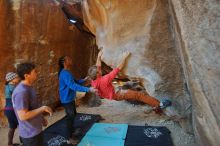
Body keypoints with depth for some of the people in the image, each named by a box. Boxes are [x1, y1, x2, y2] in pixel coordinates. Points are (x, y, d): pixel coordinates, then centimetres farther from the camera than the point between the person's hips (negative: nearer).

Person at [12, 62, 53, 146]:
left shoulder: (28, 88, 4)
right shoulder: (21, 92, -27)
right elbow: (23, 116, -29)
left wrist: (41, 118, 15)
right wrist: (43, 108, -23)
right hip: (30, 134, -9)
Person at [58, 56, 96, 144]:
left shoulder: (67, 72, 8)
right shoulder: (65, 73, -25)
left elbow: (75, 82, 19)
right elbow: (73, 86, -36)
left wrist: (84, 80, 6)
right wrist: (88, 89, -41)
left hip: (70, 98, 10)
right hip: (67, 99, -10)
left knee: (73, 114, 23)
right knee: (70, 117, 0)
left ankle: (71, 131, 42)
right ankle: (70, 138, 14)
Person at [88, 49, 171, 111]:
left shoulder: (93, 81, -9)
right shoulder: (104, 79, -33)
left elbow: (97, 67, 9)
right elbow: (118, 69, -27)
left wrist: (99, 57, 17)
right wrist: (124, 58, -16)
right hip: (116, 96, -9)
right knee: (139, 94, -11)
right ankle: (159, 104, -5)